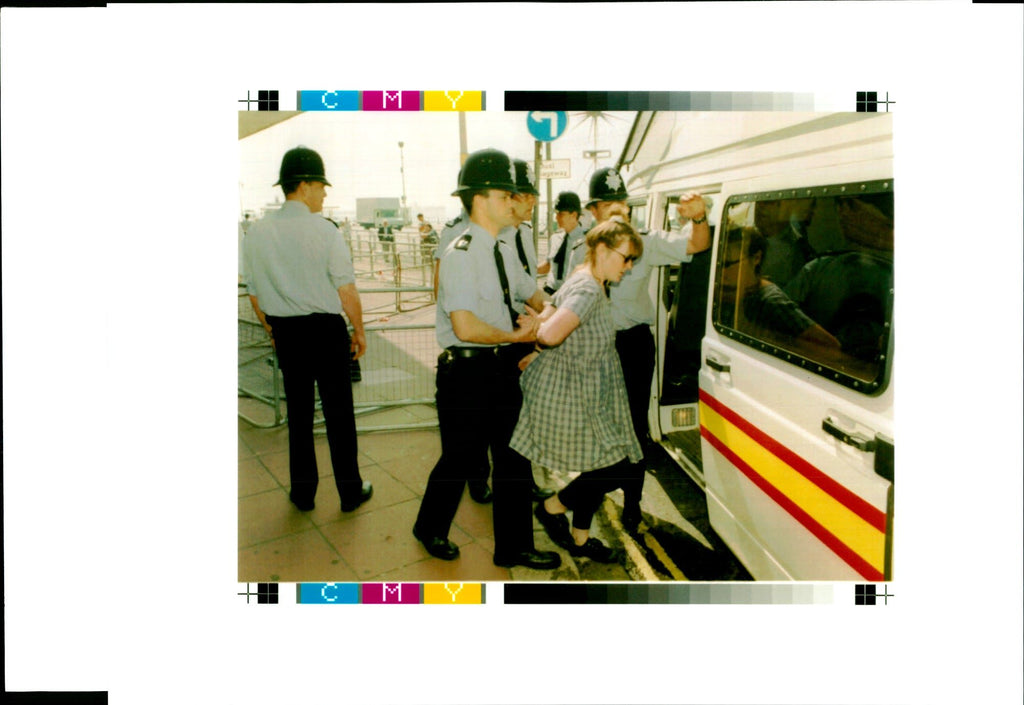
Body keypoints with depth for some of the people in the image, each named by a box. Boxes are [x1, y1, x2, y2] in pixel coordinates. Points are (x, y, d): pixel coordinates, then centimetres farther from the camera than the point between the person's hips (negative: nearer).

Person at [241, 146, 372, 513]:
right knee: (338, 412, 8)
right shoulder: (324, 230, -13)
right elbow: (346, 291, -12)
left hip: (286, 332, 4)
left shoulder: (257, 232, 0)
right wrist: (359, 331, 1)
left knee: (298, 411, 16)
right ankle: (350, 490, 20)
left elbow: (254, 293, 7)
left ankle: (303, 492, 27)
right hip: (326, 330, -4)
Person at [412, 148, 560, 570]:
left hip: (502, 366, 8)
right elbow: (466, 327, -26)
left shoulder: (503, 252, 10)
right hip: (467, 370, -8)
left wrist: (539, 316, 2)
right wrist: (516, 335, -13)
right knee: (460, 458, 9)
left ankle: (514, 547, 28)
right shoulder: (461, 254, -17)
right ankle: (430, 530, 37)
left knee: (513, 456, 13)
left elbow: (533, 294, 24)